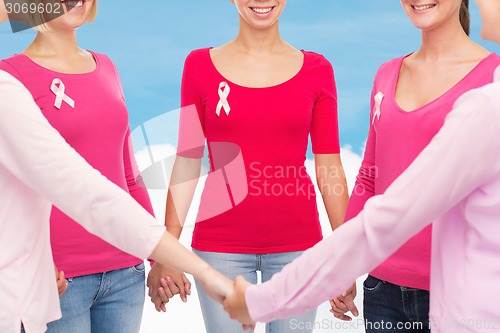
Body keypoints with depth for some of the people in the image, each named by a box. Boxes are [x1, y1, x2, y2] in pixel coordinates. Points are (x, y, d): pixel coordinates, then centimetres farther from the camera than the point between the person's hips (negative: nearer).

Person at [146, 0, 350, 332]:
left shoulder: (317, 69, 3)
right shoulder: (200, 65, 2)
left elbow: (330, 169, 3)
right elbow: (186, 165, 3)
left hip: (297, 245, 1)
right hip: (220, 246, 0)